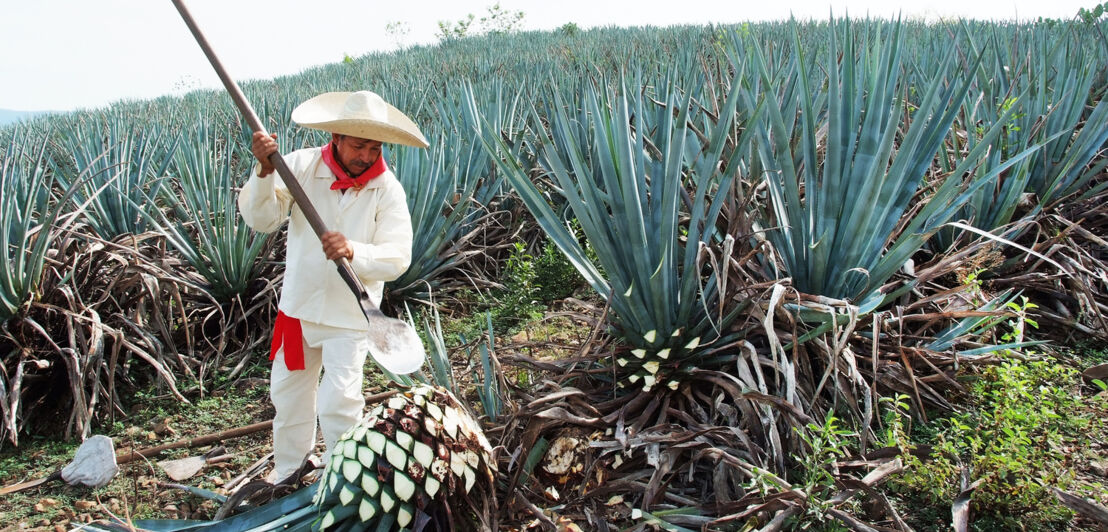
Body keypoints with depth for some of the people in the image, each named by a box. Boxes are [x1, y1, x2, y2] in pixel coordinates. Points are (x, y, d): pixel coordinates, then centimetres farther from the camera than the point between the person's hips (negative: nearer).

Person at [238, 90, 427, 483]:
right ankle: (289, 470, 44)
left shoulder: (387, 189, -14)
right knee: (288, 392, 20)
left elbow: (396, 259, -21)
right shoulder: (301, 165, -9)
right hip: (298, 304, 4)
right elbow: (260, 219, -16)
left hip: (349, 314, -3)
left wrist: (353, 251, -40)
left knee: (338, 403, -5)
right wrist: (264, 171, -32)